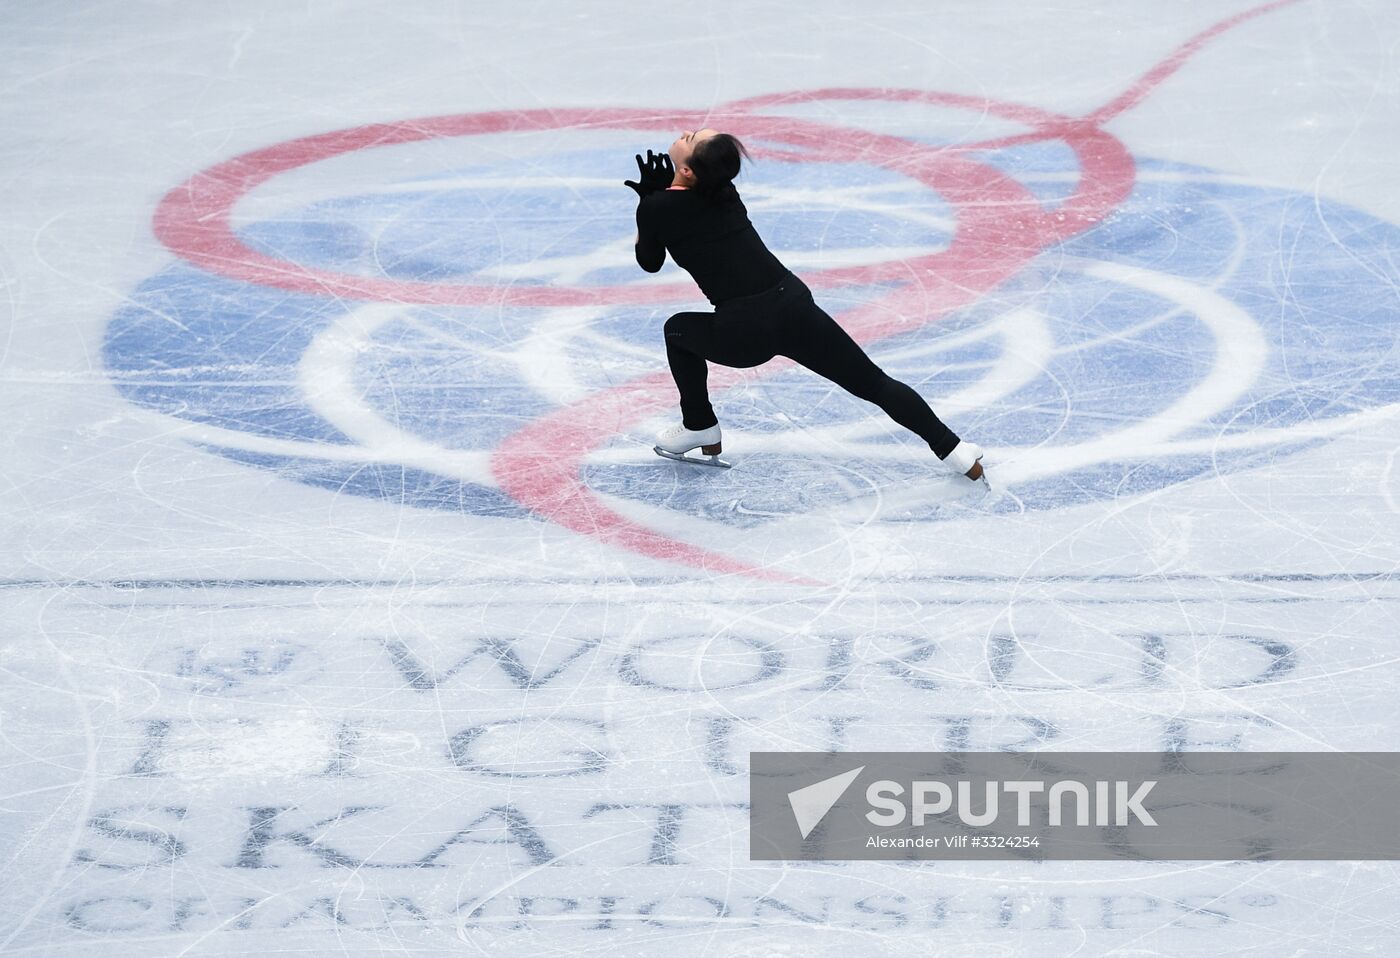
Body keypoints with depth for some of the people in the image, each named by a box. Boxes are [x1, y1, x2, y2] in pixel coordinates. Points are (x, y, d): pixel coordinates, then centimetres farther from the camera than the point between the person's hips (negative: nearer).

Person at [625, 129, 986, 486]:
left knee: (679, 330, 29)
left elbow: (649, 262, 15)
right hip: (794, 306, 4)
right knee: (874, 384, 10)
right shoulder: (723, 191, 12)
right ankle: (954, 449, 2)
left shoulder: (656, 208, -5)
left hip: (744, 335, -4)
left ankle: (699, 429, 34)